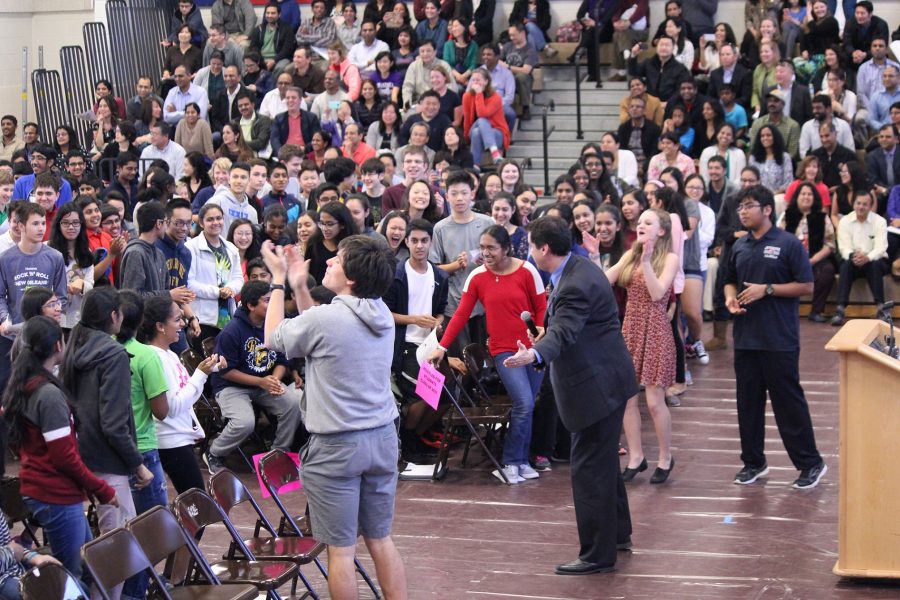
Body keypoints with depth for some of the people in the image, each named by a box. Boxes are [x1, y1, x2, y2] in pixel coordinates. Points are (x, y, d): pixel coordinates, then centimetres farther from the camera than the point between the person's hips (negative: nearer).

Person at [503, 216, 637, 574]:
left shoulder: (576, 285, -25)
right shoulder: (578, 269, 8)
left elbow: (563, 333, -40)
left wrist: (534, 355, -57)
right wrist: (546, 332, 40)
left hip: (596, 386, -11)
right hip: (604, 380, 11)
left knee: (589, 467, -6)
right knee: (603, 461, 23)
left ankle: (598, 555, 0)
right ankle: (618, 533, 37)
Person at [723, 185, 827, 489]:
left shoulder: (788, 244, -7)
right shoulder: (740, 246, 12)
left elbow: (806, 285, -9)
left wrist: (766, 289, -16)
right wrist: (730, 297, 1)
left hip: (779, 339, -6)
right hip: (745, 336, 6)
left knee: (788, 401, -2)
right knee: (748, 401, 10)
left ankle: (810, 463, 8)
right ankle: (753, 461, 22)